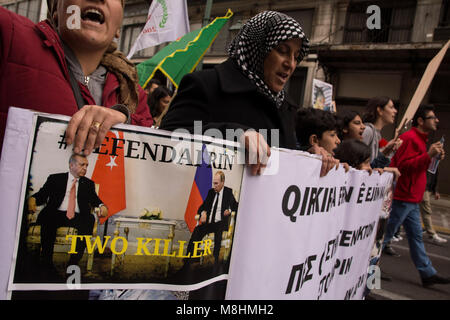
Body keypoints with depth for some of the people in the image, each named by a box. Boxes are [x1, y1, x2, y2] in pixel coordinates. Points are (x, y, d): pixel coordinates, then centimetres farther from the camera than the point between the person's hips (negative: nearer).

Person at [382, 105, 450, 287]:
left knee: (416, 236, 14)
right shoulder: (410, 138, -15)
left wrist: (434, 158, 13)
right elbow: (404, 165, -24)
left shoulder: (420, 139, 19)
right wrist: (428, 155, -26)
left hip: (411, 199, 10)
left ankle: (428, 274, 23)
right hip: (402, 197, -10)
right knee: (385, 235, -2)